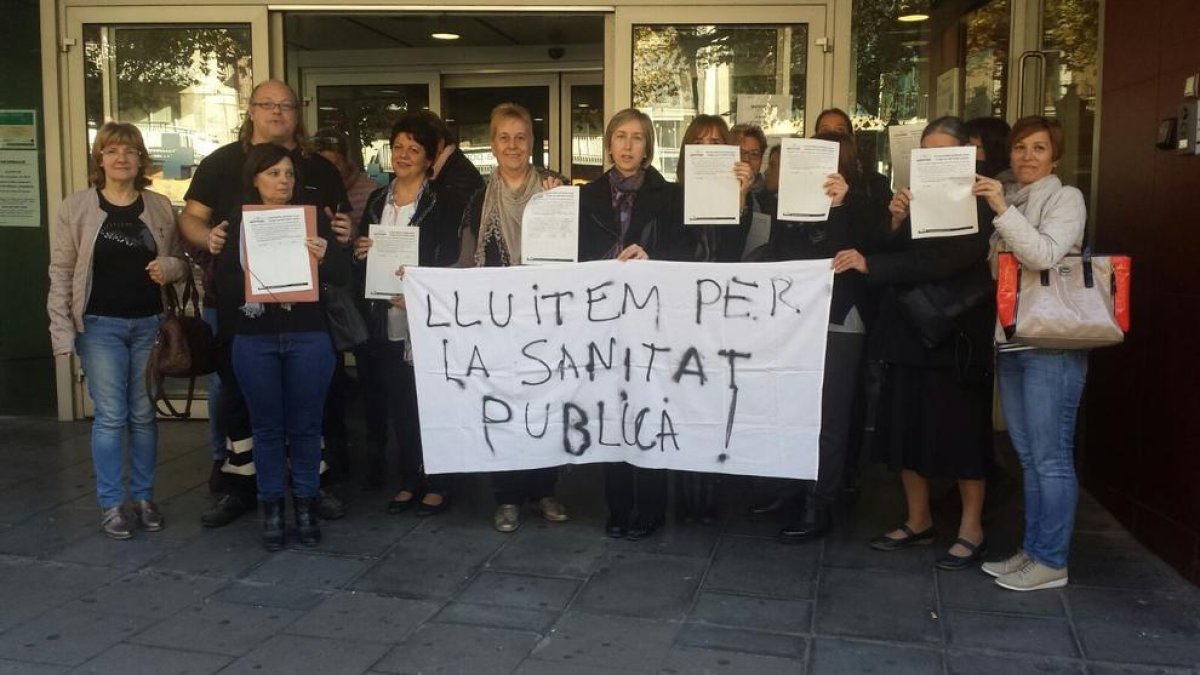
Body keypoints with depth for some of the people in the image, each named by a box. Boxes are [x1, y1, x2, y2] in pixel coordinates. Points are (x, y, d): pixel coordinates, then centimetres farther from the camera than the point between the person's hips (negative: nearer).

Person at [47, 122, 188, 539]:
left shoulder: (160, 207, 4)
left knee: (144, 415, 10)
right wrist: (62, 330, -7)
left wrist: (170, 266, -12)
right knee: (110, 416, -1)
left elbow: (180, 262, 12)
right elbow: (61, 272, -2)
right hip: (100, 325, -2)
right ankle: (110, 505, 10)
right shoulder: (77, 207, -3)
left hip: (149, 323, 2)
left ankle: (144, 498, 21)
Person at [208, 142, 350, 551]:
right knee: (266, 428, 7)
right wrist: (250, 284, -20)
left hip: (308, 337, 0)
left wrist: (325, 256, -22)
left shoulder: (312, 218, 4)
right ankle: (271, 511, 17)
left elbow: (343, 276, -1)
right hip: (254, 340, 0)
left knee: (305, 426, 6)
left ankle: (306, 507, 18)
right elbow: (222, 287, 0)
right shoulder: (238, 224, 4)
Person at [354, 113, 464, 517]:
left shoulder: (444, 202, -4)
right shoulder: (376, 201, 13)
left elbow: (450, 262, -8)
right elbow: (362, 260, 20)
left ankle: (437, 485, 12)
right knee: (400, 405, 11)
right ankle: (409, 481, 22)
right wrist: (359, 254, -3)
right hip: (387, 321, 5)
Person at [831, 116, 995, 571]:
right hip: (908, 333, 6)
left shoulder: (977, 205, -7)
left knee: (958, 431, -1)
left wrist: (870, 264, -27)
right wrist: (896, 223, -7)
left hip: (955, 339, -6)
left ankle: (972, 529, 13)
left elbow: (942, 260, -22)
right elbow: (896, 258, 10)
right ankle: (918, 521, 22)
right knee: (905, 426, 8)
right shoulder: (916, 197, 13)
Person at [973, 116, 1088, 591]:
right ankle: (1031, 550, 19)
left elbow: (1043, 255, -18)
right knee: (1029, 458, 12)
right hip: (1010, 343, 7)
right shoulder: (1007, 200, 17)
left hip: (1052, 345, -7)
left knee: (1051, 458, -4)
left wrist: (1002, 209, -25)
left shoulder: (1065, 198, -2)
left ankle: (1051, 561, 3)